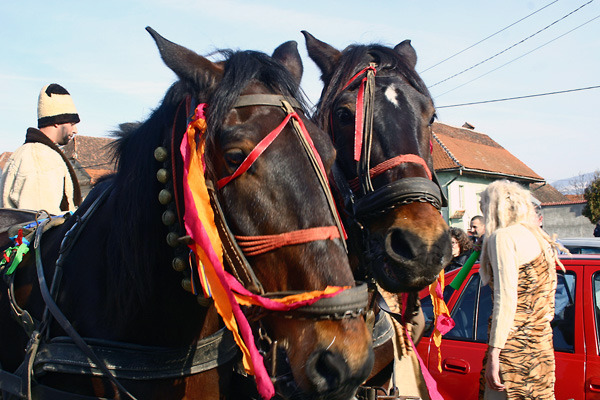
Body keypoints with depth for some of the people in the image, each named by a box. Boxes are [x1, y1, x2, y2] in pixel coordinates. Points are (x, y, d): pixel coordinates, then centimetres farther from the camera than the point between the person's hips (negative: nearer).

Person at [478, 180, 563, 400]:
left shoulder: (502, 237, -10)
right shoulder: (540, 238, 16)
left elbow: (506, 300, -18)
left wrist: (493, 353, -19)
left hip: (514, 347, -9)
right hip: (542, 345, 9)